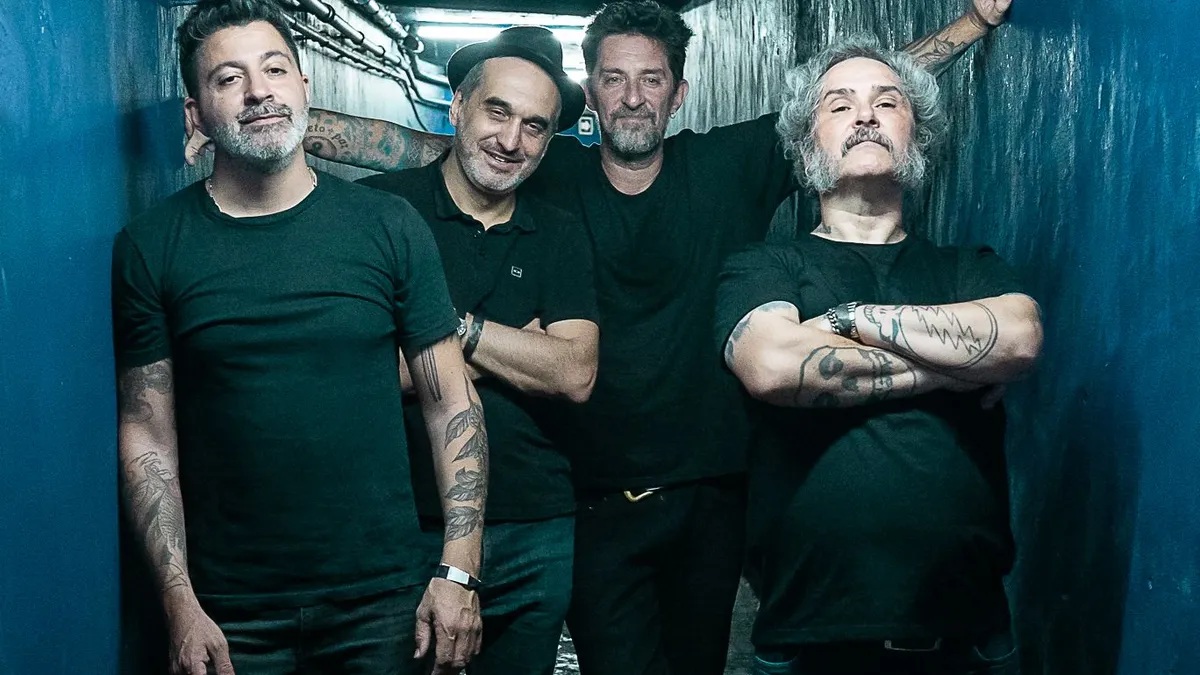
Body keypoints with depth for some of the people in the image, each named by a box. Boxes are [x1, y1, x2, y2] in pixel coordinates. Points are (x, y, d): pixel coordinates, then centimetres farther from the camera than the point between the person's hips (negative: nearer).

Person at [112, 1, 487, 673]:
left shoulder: (389, 226, -2)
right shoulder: (150, 246, -2)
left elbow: (452, 402, -2)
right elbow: (148, 434, -1)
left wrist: (458, 572, -8)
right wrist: (180, 605, -7)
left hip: (384, 599, 0)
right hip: (231, 613, 0)